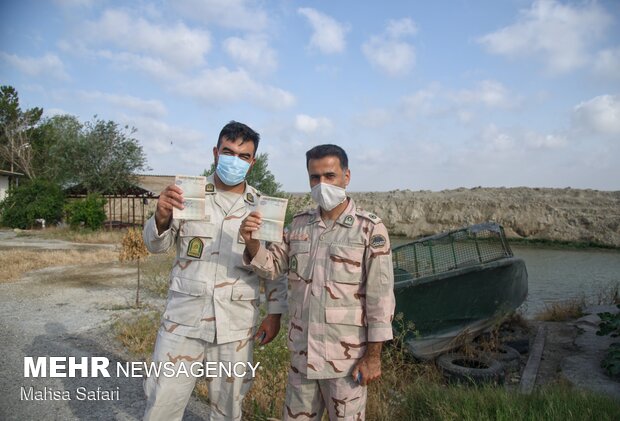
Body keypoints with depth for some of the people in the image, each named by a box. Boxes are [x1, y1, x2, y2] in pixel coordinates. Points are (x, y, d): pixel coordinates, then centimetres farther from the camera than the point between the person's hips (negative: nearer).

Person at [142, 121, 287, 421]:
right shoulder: (188, 194, 0)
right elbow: (156, 245, 1)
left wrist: (275, 313, 4)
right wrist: (162, 216, -20)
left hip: (236, 325, 1)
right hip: (183, 318, 0)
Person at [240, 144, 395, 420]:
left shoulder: (370, 229, -11)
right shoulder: (299, 224, 3)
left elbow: (380, 295, -11)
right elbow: (272, 266, 7)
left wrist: (373, 355, -11)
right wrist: (251, 243, -14)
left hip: (346, 356, -4)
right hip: (301, 353, 5)